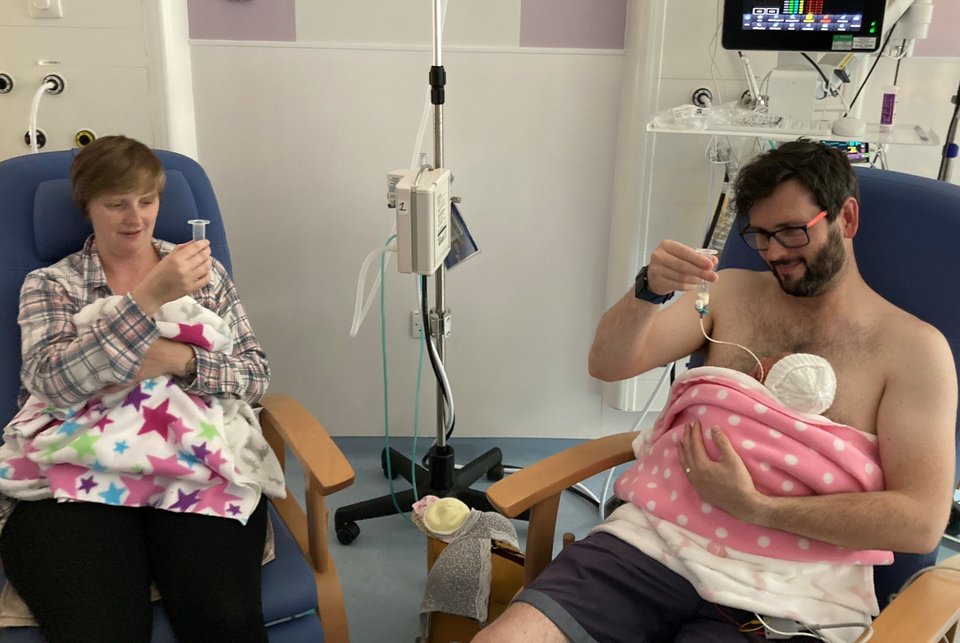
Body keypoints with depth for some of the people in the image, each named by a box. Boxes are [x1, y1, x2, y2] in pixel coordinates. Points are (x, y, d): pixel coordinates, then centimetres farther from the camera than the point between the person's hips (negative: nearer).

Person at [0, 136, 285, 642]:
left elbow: (256, 376, 11)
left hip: (199, 464, 1)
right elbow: (54, 383, -7)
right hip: (77, 474, -1)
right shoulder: (50, 284, 13)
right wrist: (150, 298, -17)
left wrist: (180, 361, -8)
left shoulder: (204, 271, 18)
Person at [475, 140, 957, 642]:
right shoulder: (732, 292, 14)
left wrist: (754, 508, -13)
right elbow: (608, 365, 6)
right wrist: (650, 290, -14)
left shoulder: (914, 348, 3)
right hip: (656, 540, 3)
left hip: (781, 594, -3)